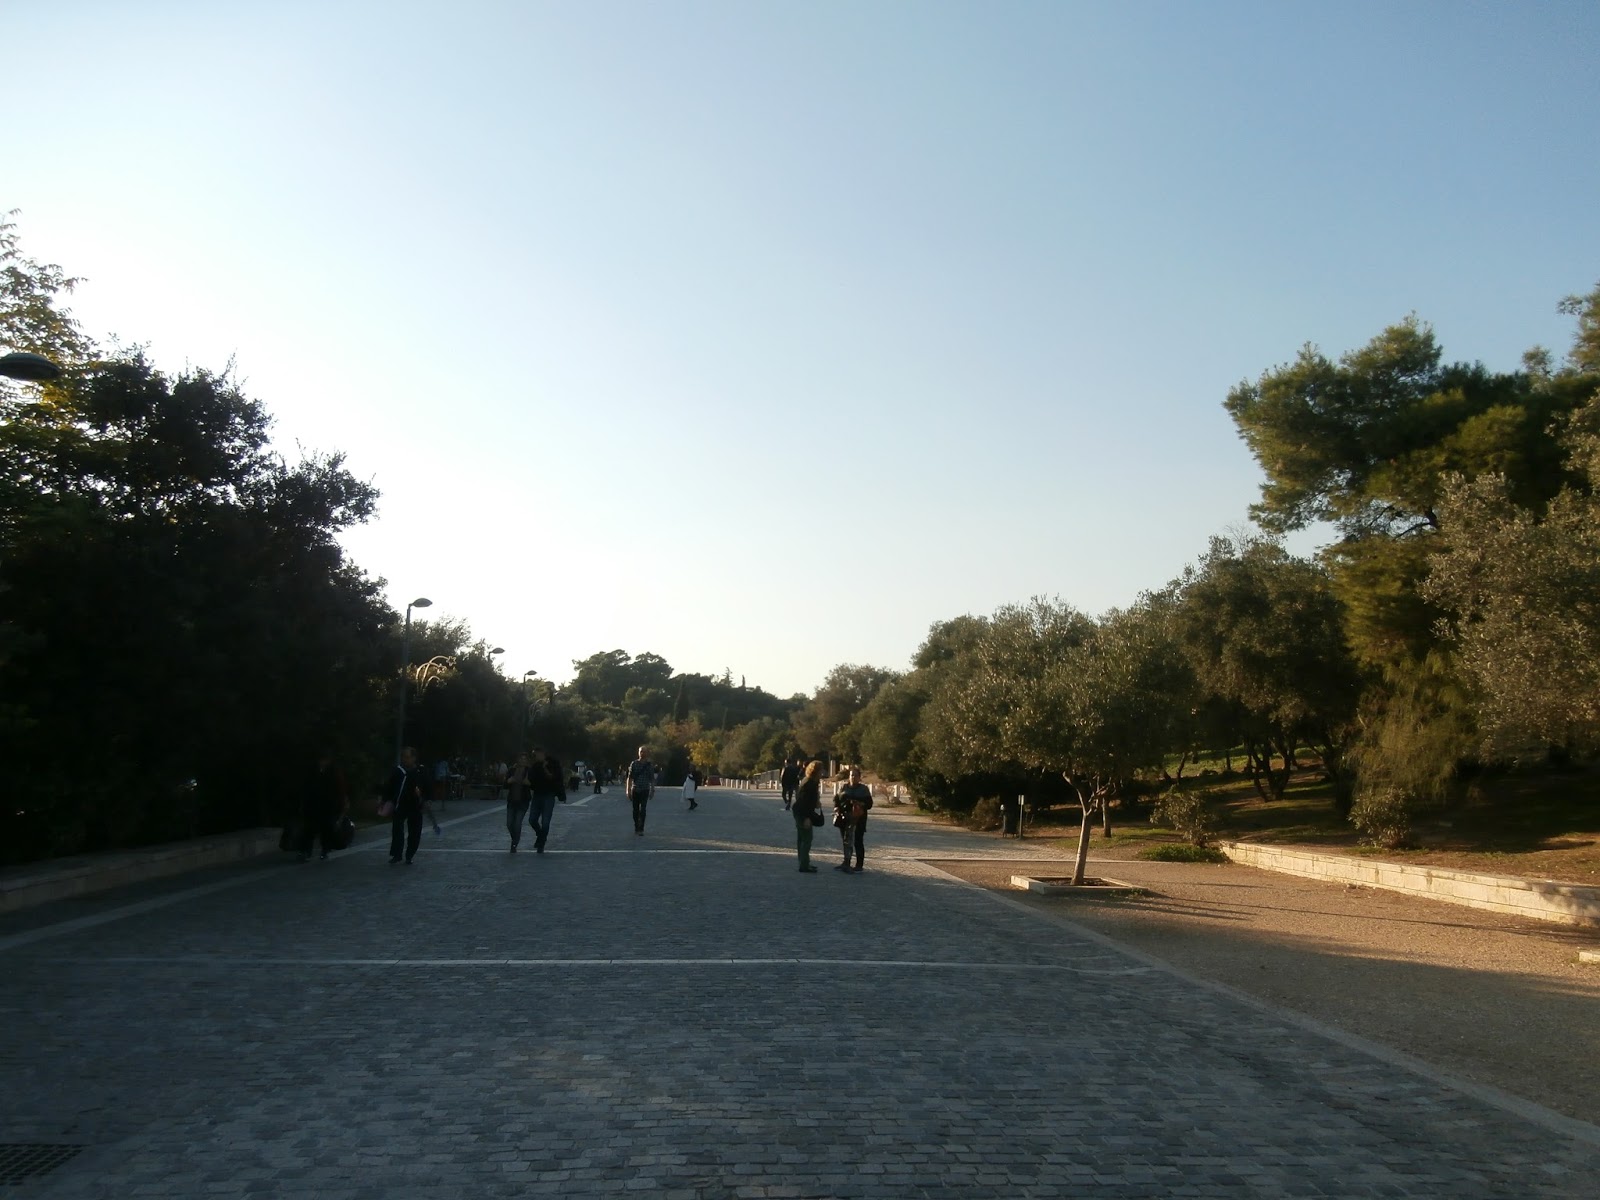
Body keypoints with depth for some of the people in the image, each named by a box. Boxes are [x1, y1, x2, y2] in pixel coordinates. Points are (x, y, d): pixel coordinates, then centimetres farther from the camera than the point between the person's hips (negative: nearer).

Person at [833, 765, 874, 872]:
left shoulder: (864, 789, 2)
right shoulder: (844, 787, 9)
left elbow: (869, 803, -1)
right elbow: (836, 798, 12)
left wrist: (861, 805, -19)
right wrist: (836, 808, -4)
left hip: (858, 819, -3)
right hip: (844, 818, 3)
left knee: (858, 842, -5)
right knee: (846, 841, 10)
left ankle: (859, 864, 1)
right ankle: (846, 863, 21)